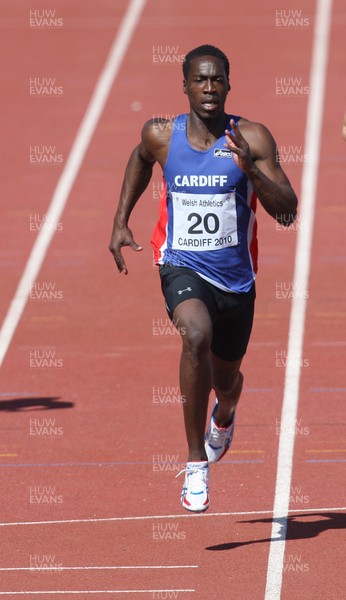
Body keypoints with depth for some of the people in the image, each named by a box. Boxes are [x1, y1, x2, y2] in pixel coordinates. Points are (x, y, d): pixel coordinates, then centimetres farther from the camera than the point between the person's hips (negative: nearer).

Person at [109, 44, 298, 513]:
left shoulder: (251, 139, -11)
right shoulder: (162, 136, -6)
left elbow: (287, 210, -15)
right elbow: (140, 160, 20)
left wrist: (251, 170, -30)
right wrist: (121, 221, 13)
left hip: (236, 276, 2)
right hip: (183, 267, -2)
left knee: (225, 378, 20)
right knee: (197, 336, -34)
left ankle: (224, 414, 62)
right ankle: (197, 464, -26)